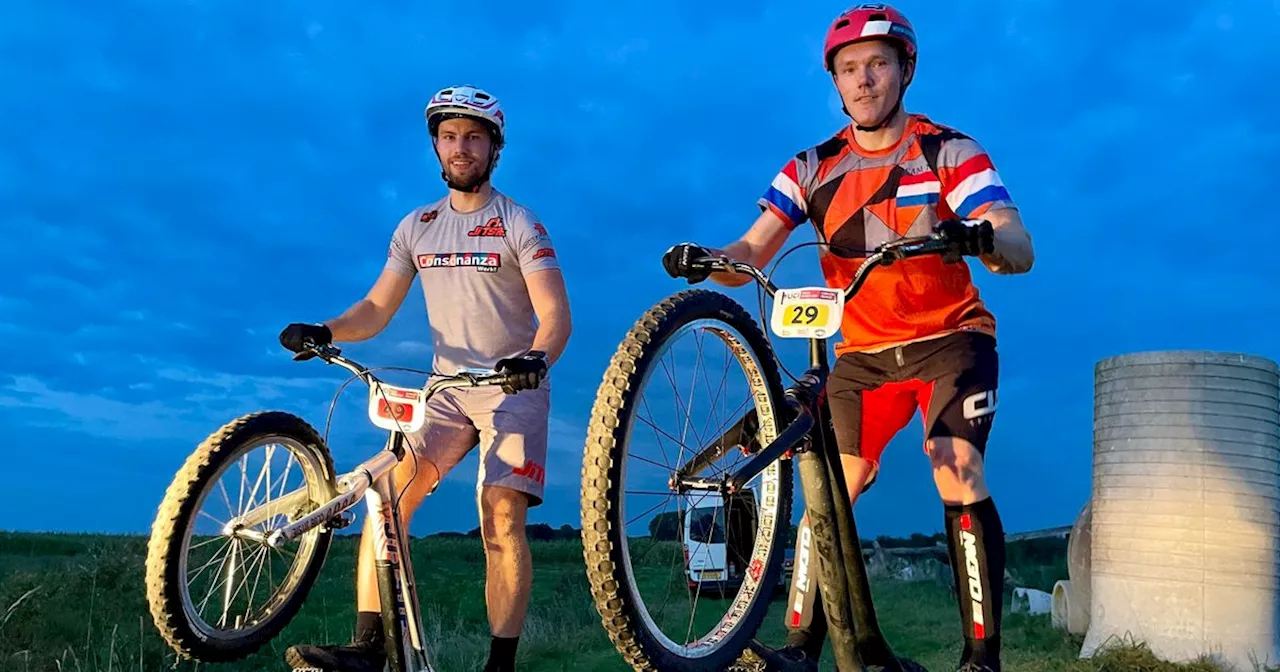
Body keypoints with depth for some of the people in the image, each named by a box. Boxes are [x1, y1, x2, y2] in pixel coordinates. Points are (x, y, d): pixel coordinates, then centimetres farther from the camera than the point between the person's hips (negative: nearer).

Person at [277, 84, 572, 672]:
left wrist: (537, 358, -34)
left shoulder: (519, 224, -3)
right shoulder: (416, 226, 10)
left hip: (514, 388, -4)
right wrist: (323, 332, -13)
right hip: (445, 390, 4)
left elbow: (556, 315, -12)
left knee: (501, 518, -15)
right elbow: (378, 308, 6)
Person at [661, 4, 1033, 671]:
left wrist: (981, 237, -45)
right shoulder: (813, 167, 0)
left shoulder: (950, 152, -8)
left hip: (950, 339, -3)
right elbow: (748, 256, -8)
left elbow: (1020, 251, -21)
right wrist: (706, 260, -31)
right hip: (862, 353, 3)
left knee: (958, 472, -21)